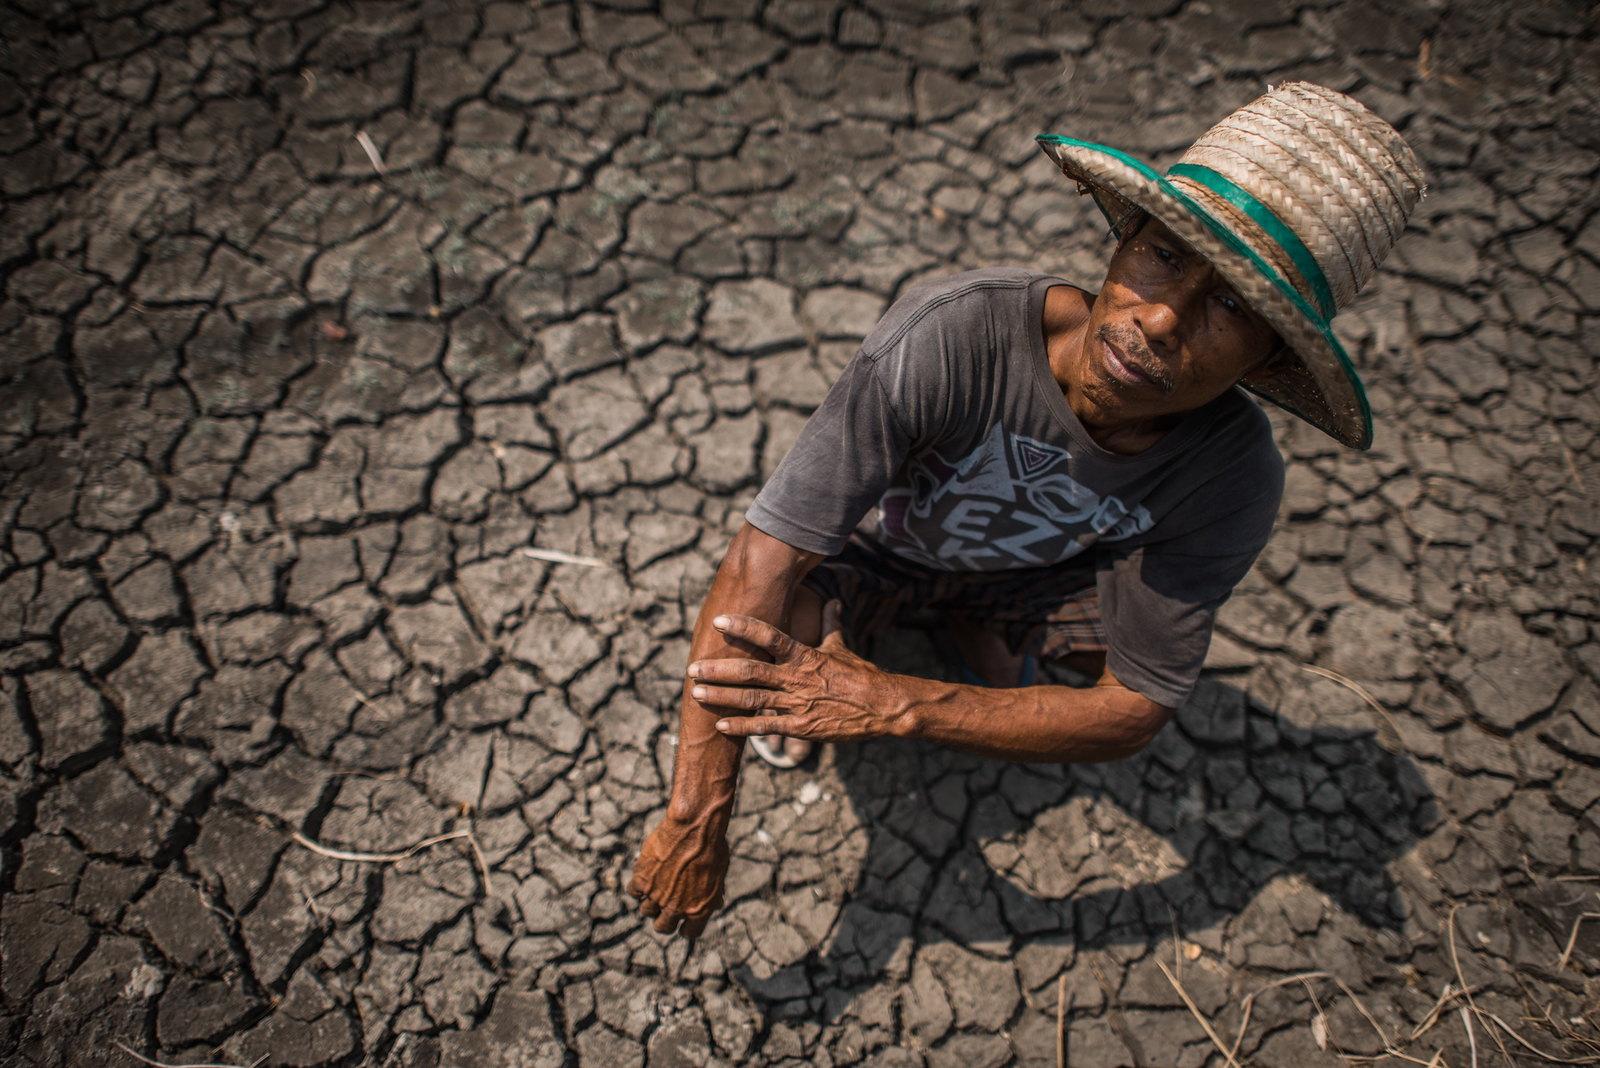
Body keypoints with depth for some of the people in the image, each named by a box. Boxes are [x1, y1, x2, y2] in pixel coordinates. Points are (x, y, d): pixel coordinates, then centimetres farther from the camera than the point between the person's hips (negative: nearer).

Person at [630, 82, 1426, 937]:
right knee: (789, 736, -27)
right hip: (870, 545, -3)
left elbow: (1134, 712, -26)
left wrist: (892, 706, -40)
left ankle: (970, 623, 10)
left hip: (1017, 569, 3)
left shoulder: (1232, 480, -29)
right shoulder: (955, 334, -42)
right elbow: (762, 564, -42)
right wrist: (696, 822, -42)